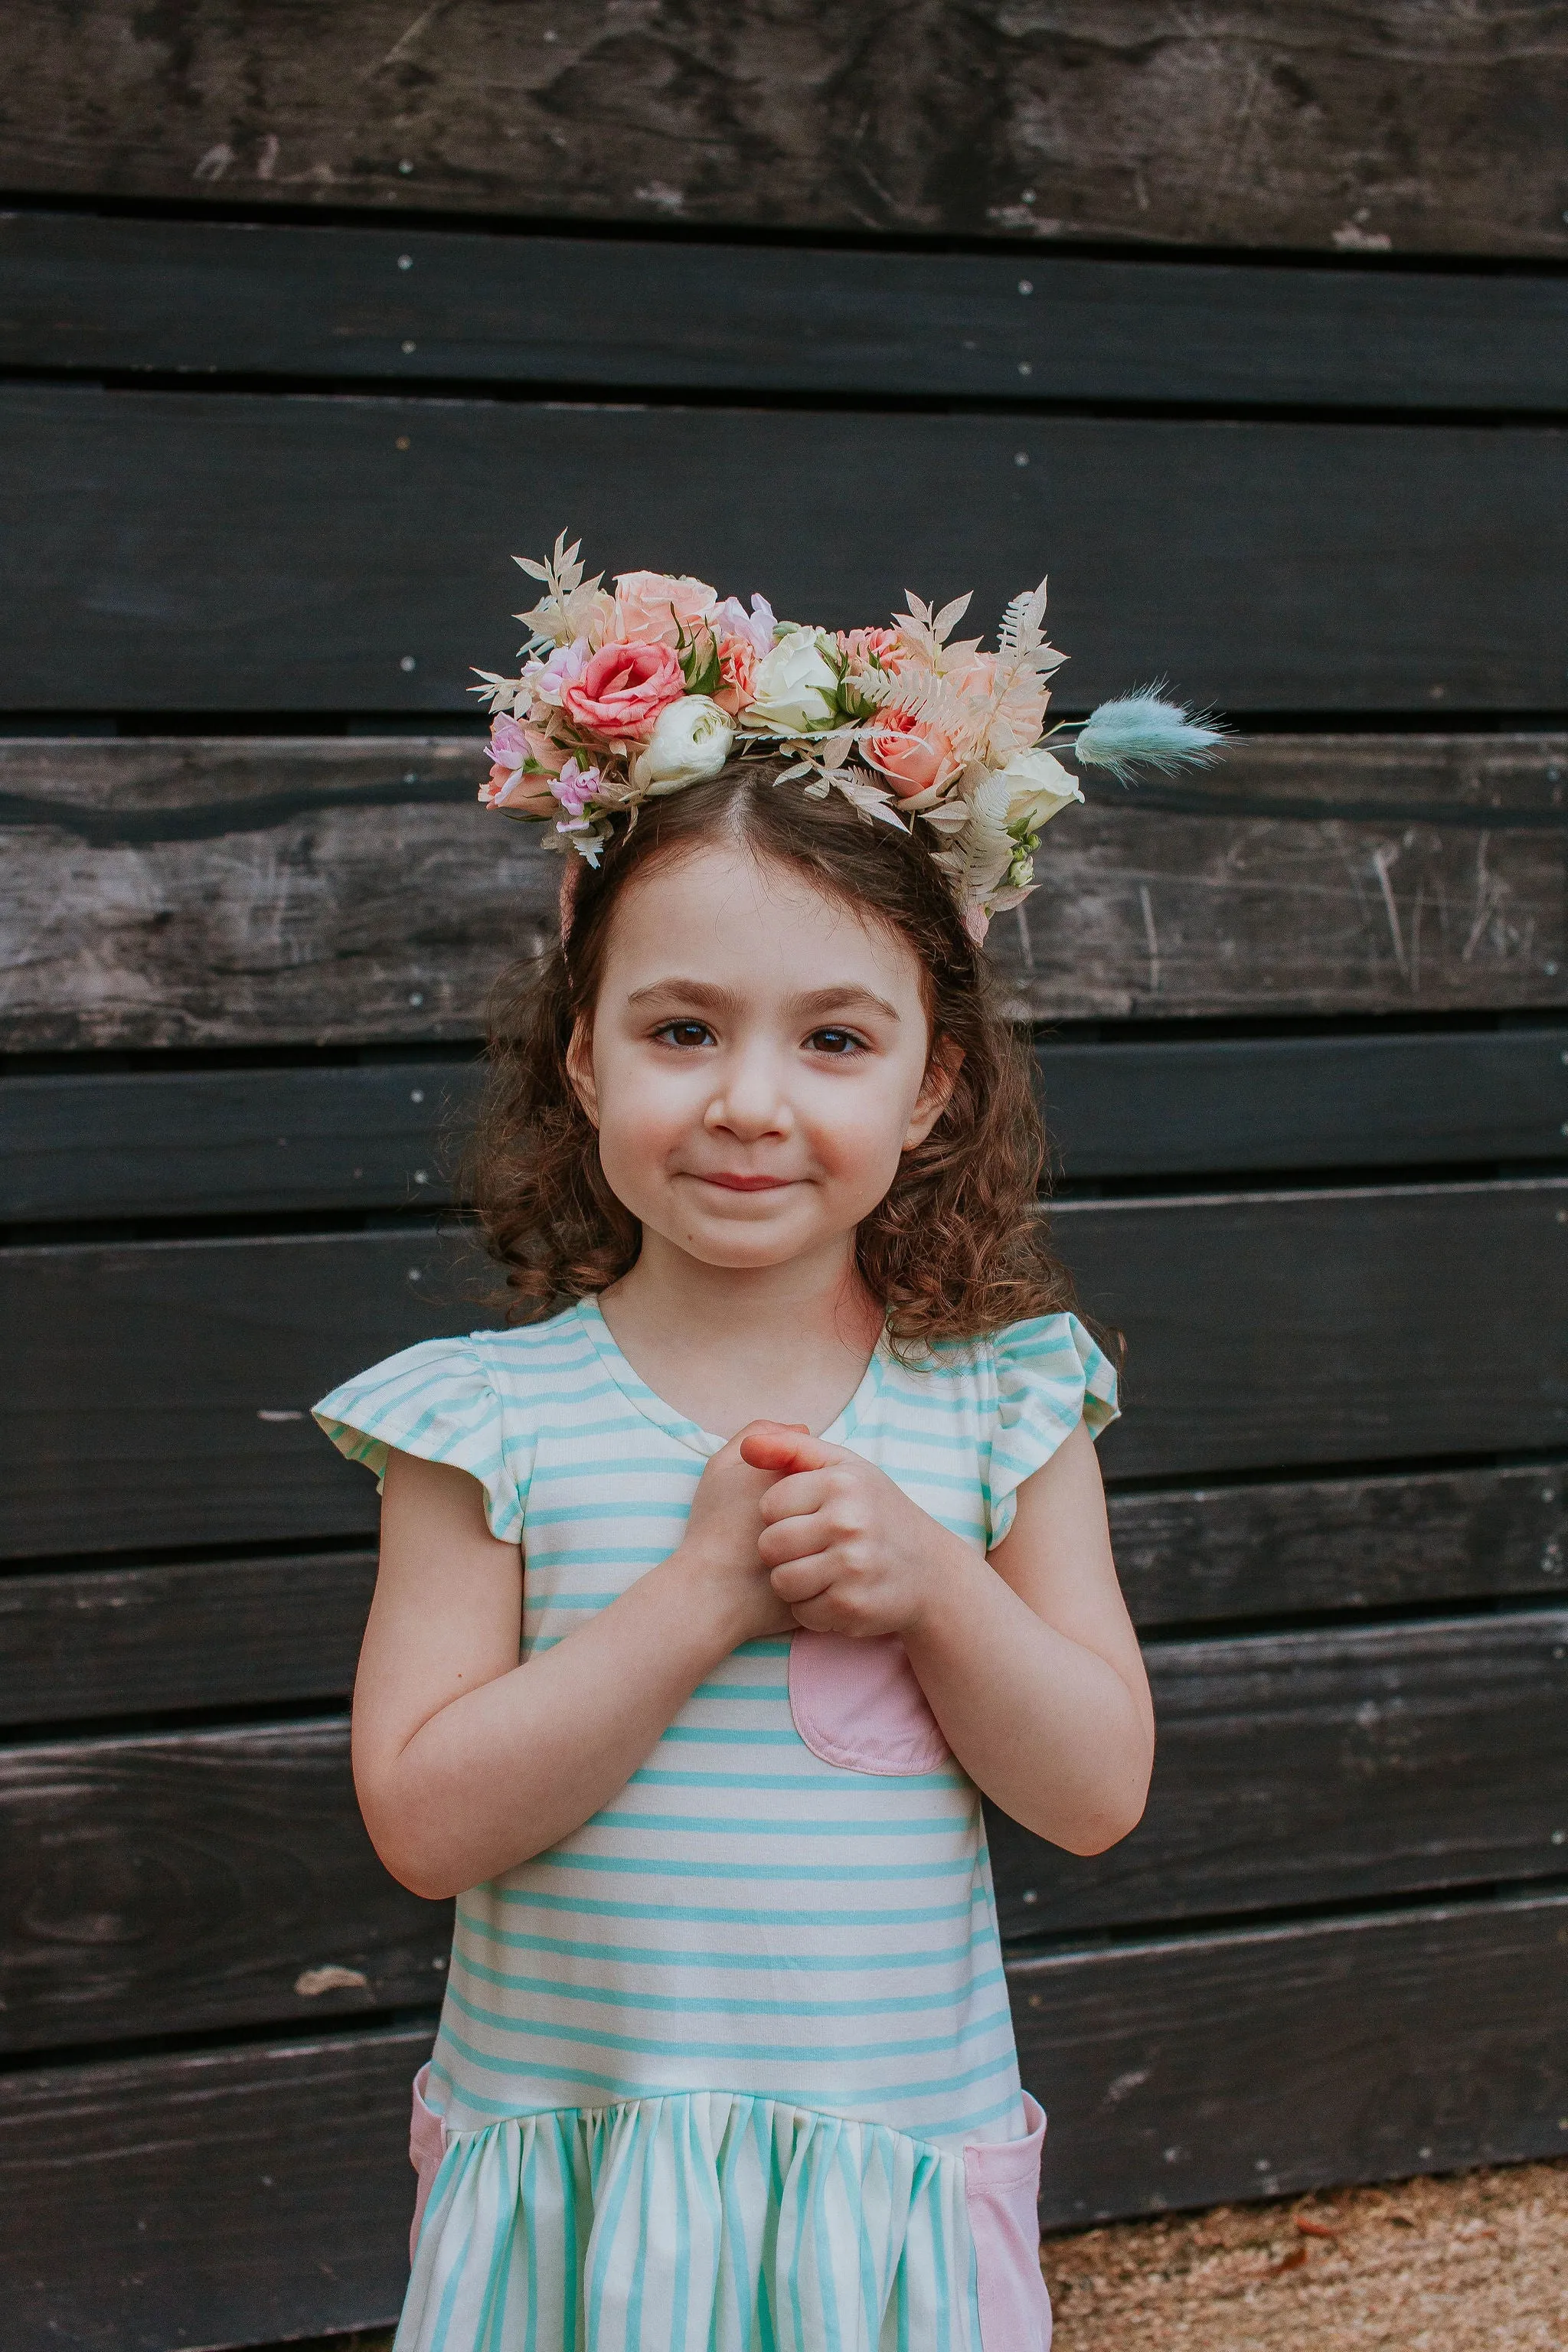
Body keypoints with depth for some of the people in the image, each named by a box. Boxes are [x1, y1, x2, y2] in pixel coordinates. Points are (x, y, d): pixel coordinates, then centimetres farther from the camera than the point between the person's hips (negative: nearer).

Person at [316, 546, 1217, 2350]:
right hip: (565, 2177, -1)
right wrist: (699, 1596, -21)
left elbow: (1098, 1791, -2)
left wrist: (928, 1583, -19)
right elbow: (424, 1820, -13)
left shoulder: (1005, 1399, -2)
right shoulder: (490, 1413, -7)